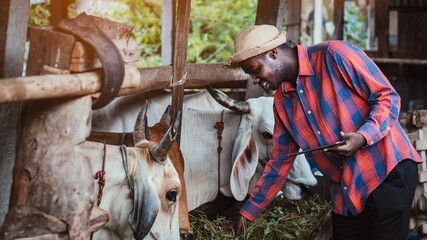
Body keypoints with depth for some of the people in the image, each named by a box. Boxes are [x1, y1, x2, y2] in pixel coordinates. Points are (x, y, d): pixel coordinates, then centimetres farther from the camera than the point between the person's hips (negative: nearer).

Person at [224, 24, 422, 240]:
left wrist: (363, 137, -26)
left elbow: (388, 97, -9)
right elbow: (280, 161, 16)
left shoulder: (334, 55, -10)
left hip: (388, 171, -6)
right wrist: (248, 213, 17)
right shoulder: (282, 101, 10)